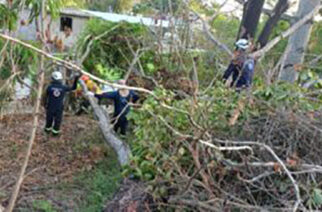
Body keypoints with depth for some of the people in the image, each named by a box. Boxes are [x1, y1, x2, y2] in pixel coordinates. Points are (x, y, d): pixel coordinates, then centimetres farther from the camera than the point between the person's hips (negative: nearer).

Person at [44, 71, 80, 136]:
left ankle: (48, 129, 34)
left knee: (49, 118, 18)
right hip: (59, 107, 0)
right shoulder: (63, 87, -10)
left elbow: (46, 97, -4)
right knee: (58, 120, 12)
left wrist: (45, 104, 11)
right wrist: (76, 79, 7)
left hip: (50, 107, 1)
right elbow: (73, 87, 3)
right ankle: (55, 131, 19)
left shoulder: (49, 87, -12)